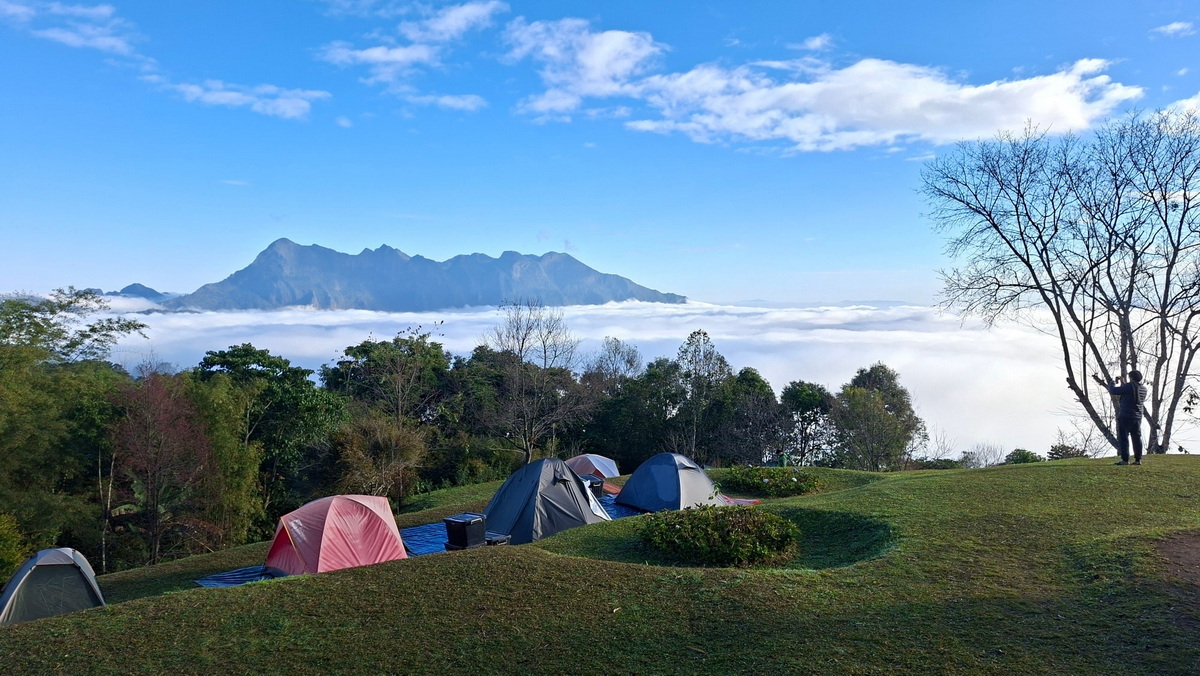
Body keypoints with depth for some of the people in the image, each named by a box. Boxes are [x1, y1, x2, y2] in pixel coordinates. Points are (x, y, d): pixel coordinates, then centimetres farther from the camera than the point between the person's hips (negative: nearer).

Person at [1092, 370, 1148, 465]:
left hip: (1125, 416, -7)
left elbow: (1113, 391, -15)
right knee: (1137, 438, 10)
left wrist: (1110, 384, 6)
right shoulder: (1143, 389, 8)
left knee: (1123, 438, -3)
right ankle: (1138, 459, 10)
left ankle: (1125, 459, -4)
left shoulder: (1129, 386, -15)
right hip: (1137, 417, 7)